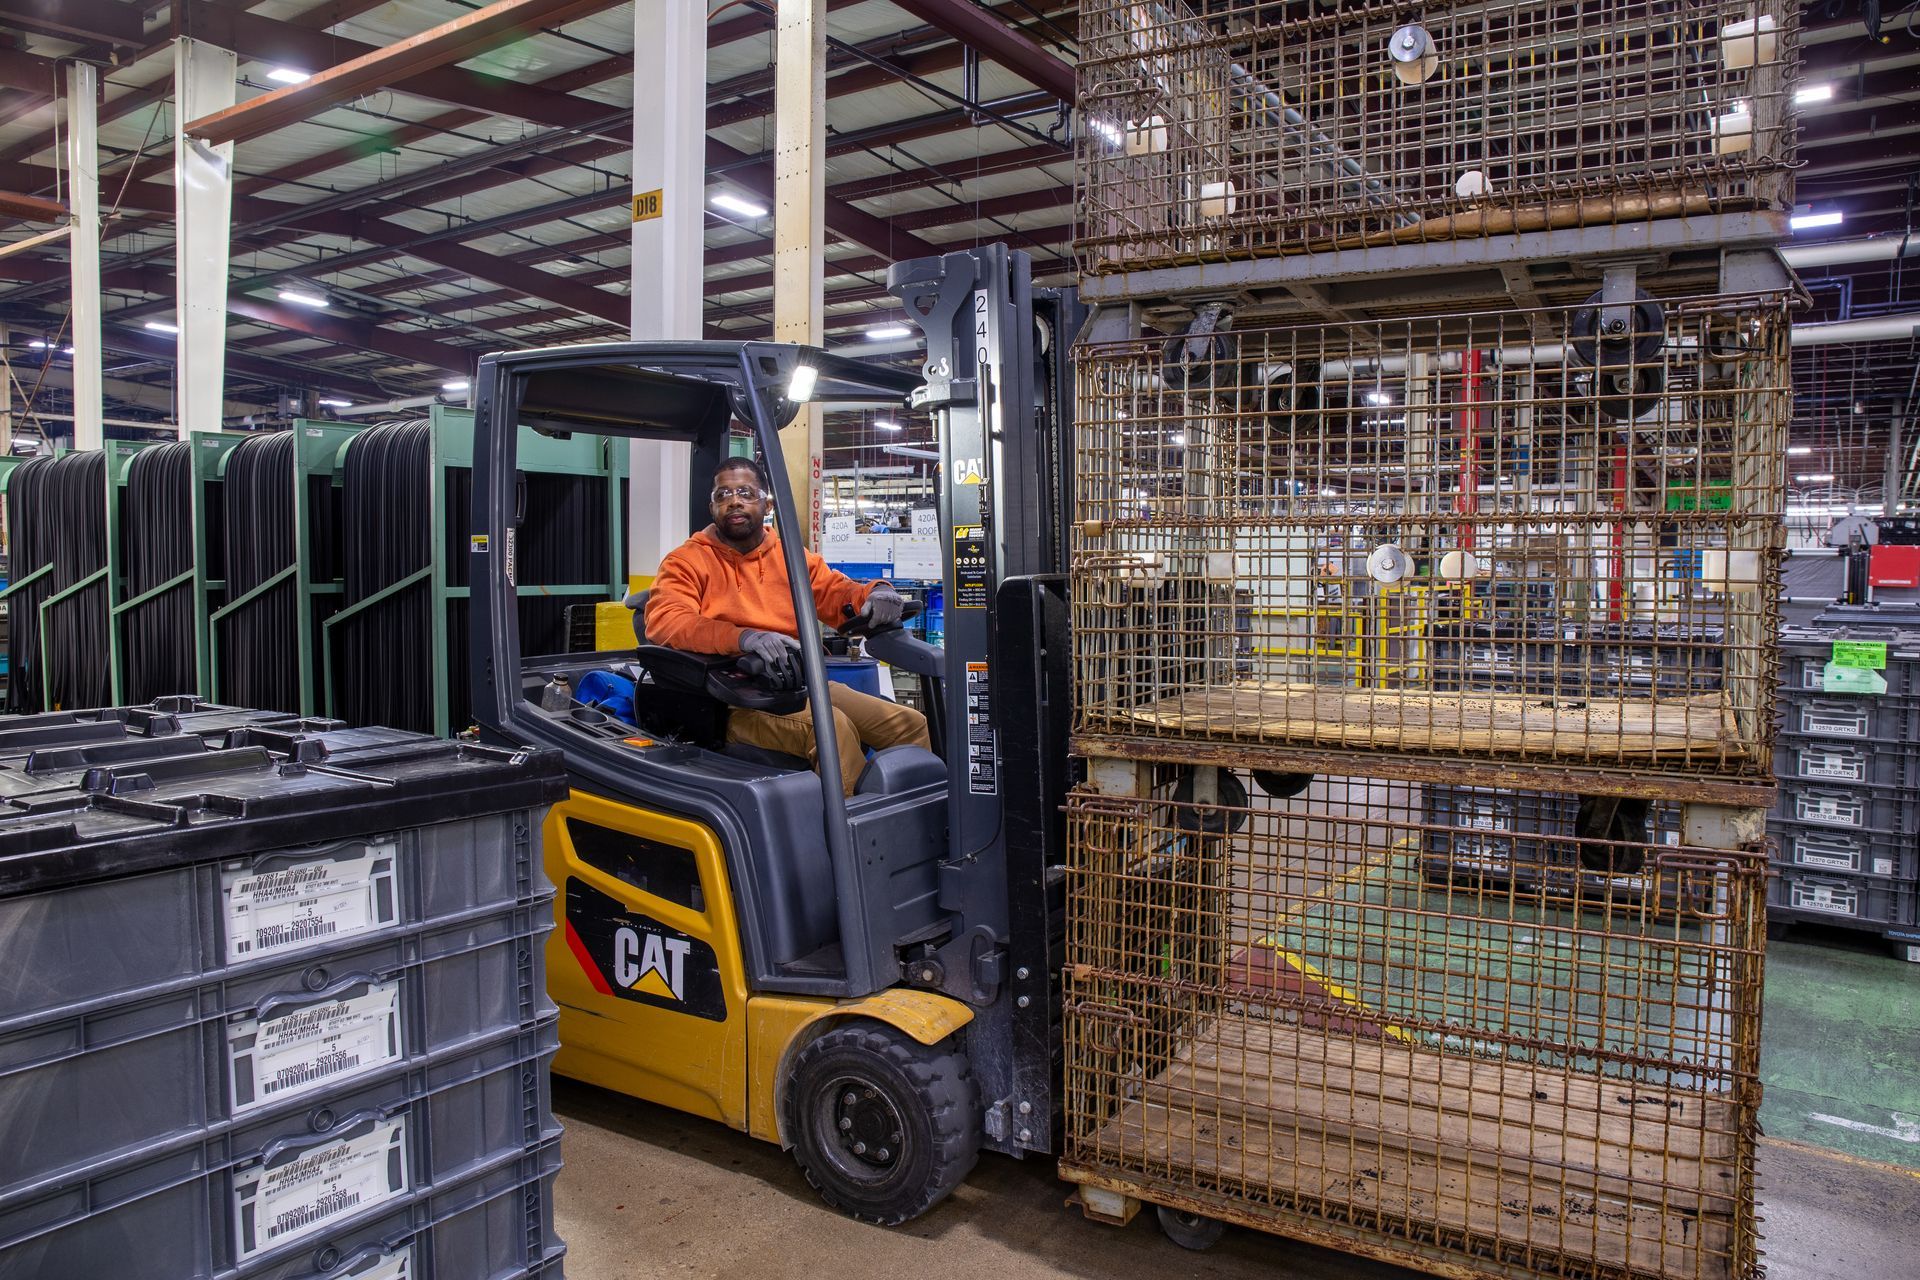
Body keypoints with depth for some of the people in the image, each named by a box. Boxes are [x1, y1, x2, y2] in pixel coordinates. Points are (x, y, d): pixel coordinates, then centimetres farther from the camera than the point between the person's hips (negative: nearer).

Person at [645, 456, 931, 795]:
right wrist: (743, 636, -32)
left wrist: (875, 593, -12)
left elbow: (835, 591, 15)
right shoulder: (687, 561, 3)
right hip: (739, 699, -6)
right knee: (832, 726, -32)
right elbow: (664, 620, -14)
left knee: (912, 724, -6)